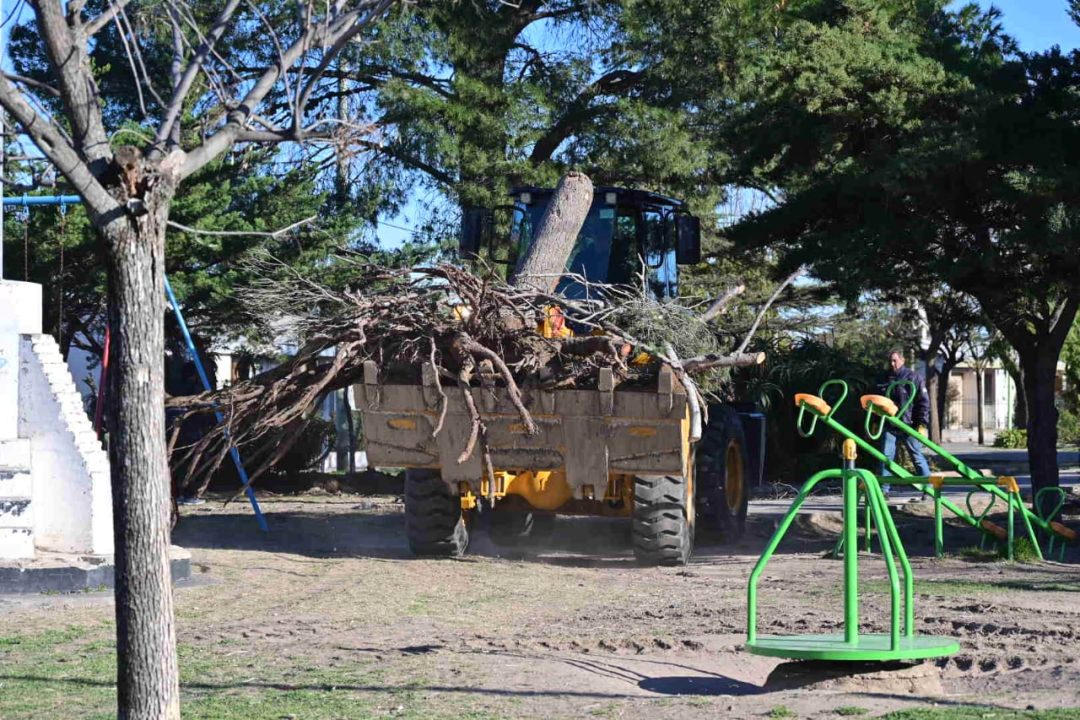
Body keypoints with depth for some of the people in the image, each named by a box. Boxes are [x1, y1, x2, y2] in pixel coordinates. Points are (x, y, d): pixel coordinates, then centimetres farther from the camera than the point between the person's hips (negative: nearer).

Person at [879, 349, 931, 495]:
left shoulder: (914, 377, -1)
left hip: (908, 425, -4)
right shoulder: (885, 379, 15)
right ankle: (884, 489, 0)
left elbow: (924, 402, -3)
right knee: (886, 457, -2)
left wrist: (922, 424, -10)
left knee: (917, 456, 1)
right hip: (889, 425, 4)